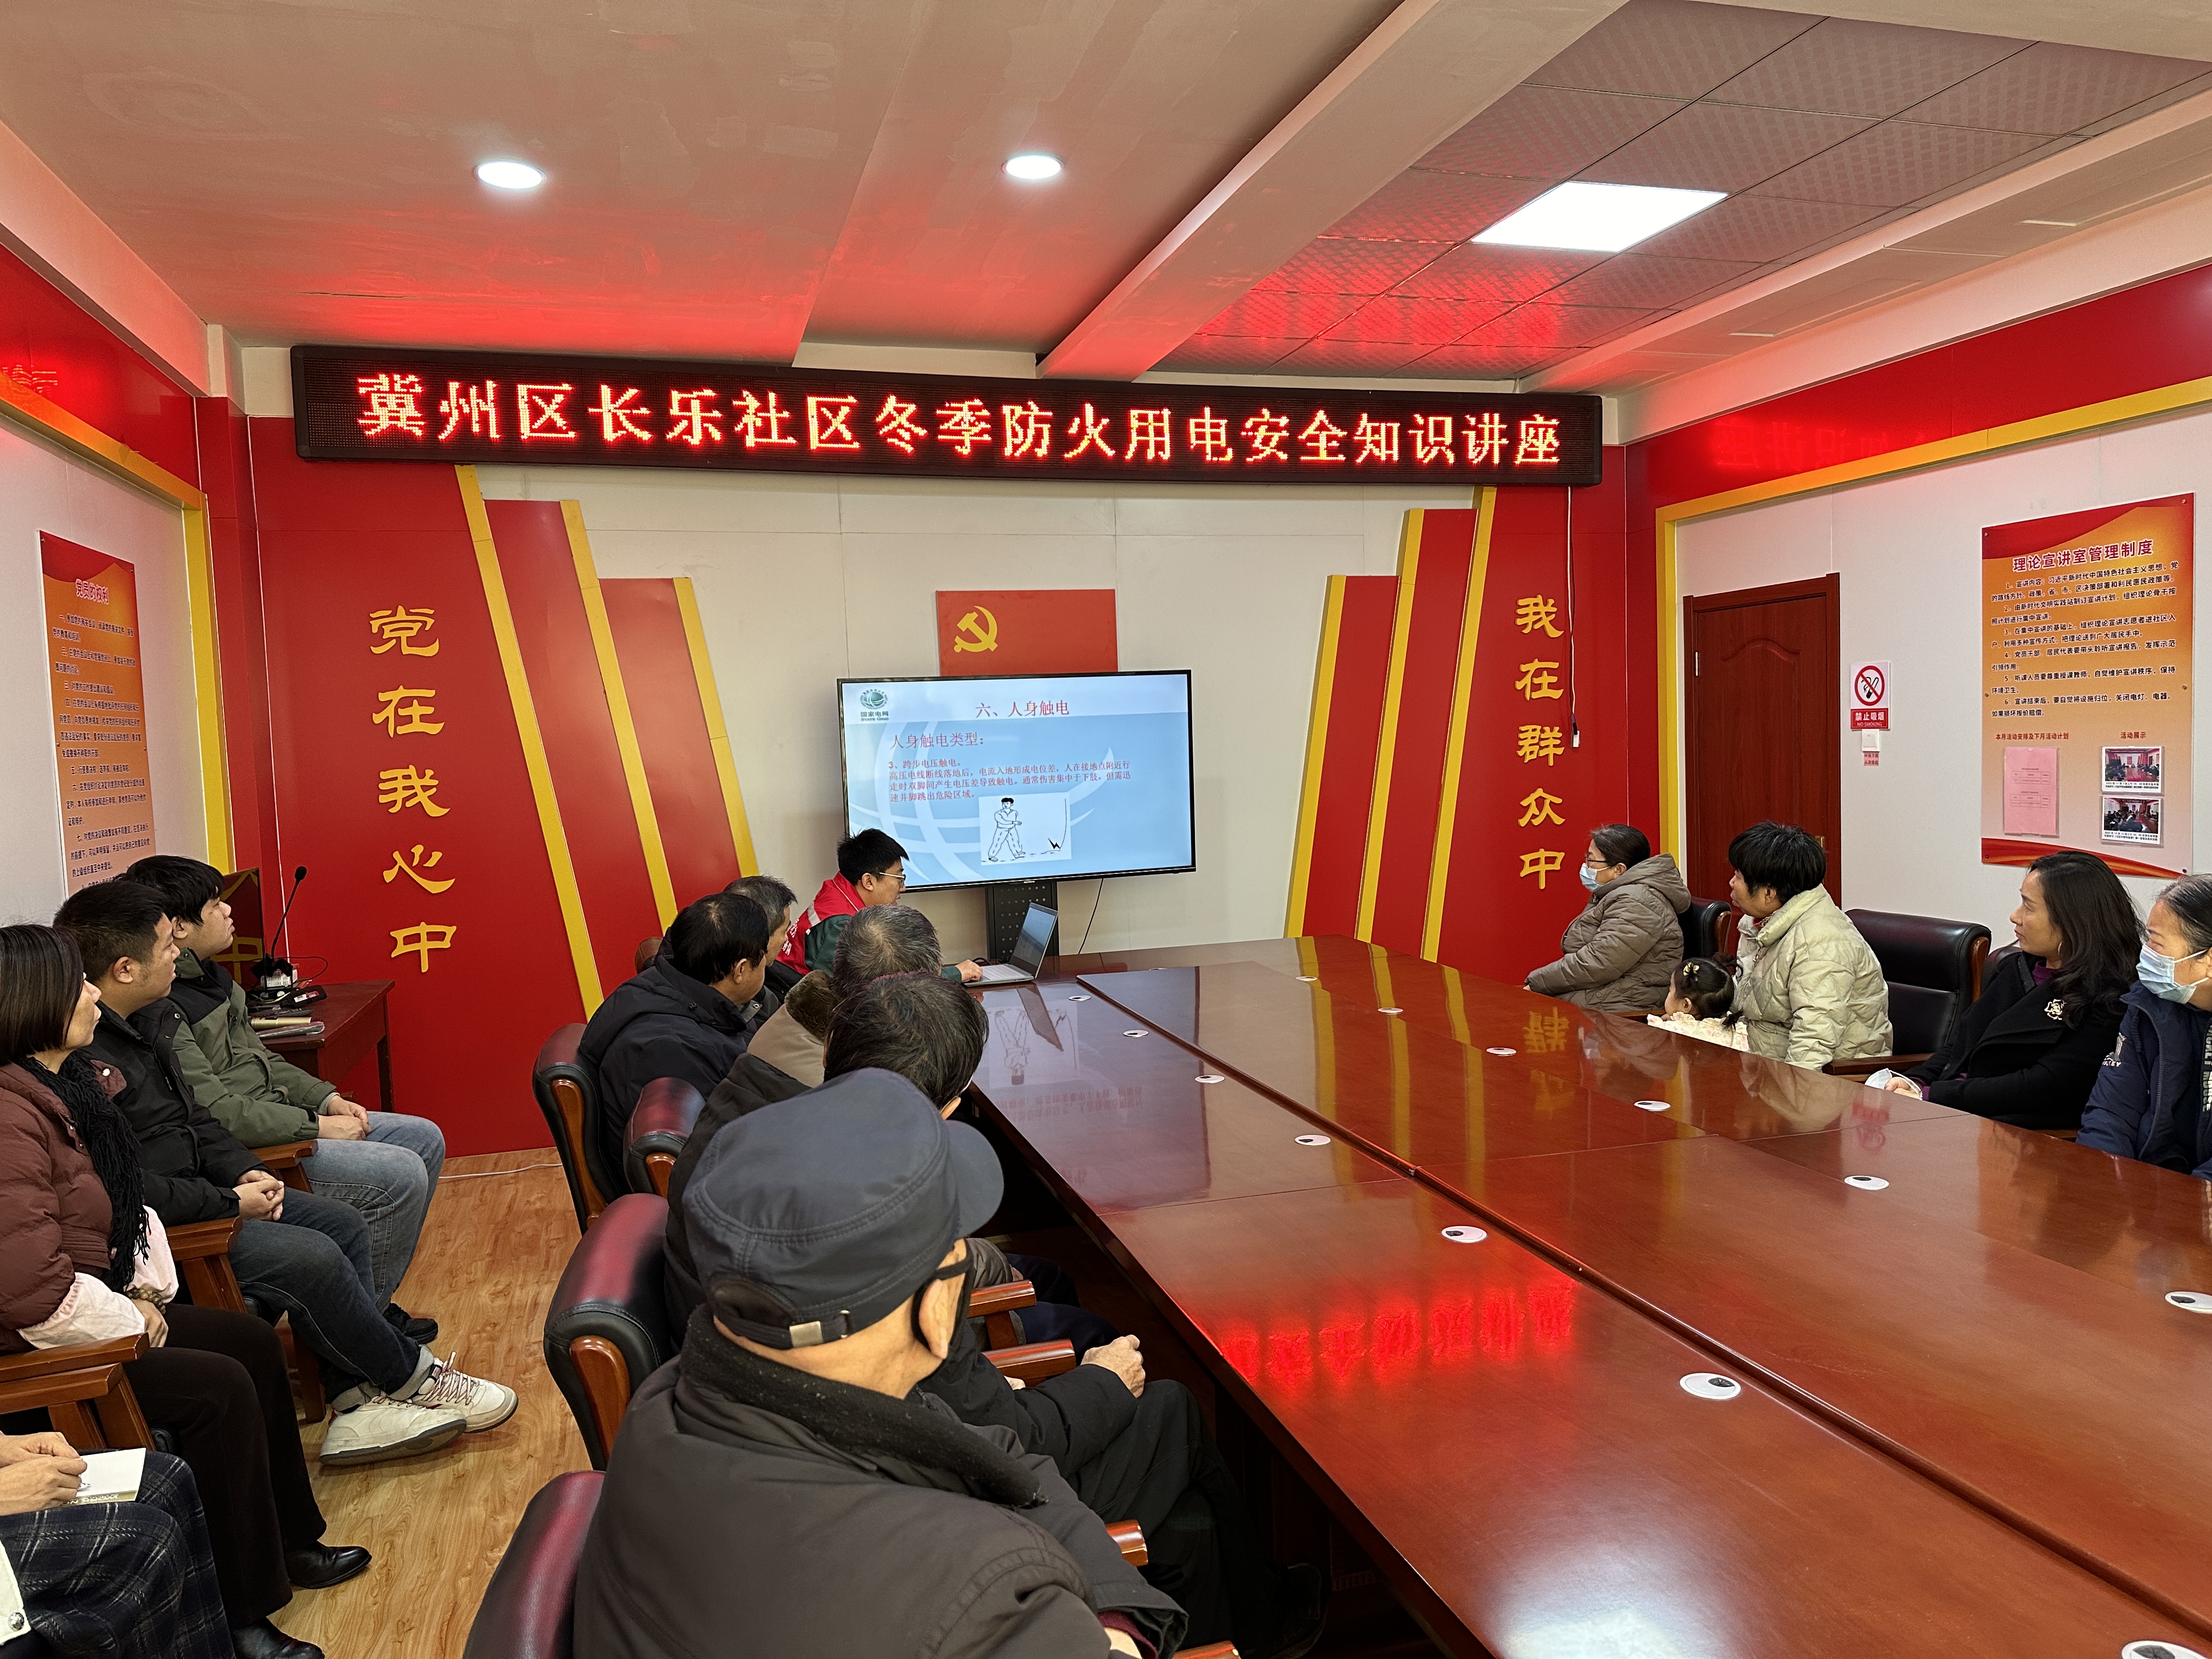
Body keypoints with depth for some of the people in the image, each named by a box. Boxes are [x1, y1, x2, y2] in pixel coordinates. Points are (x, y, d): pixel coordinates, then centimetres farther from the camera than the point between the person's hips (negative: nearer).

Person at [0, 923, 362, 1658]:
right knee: (219, 1389, -16)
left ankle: (287, 1541, 22)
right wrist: (134, 1324, -16)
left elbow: (127, 1204, 15)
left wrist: (151, 1292, 3)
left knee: (252, 1340, 7)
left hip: (108, 1307, 10)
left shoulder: (66, 1083, 5)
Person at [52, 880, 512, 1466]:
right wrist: (230, 1201, -18)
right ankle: (409, 1377, 3)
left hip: (195, 1189, 11)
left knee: (342, 1224, 5)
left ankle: (356, 1401, 4)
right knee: (311, 1259, -20)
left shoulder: (143, 1020, 6)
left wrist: (244, 1171, 1)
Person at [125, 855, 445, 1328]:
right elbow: (215, 1111, -25)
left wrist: (327, 1098, 7)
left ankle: (373, 1302, 16)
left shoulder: (207, 975, 11)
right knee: (401, 1176, -20)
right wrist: (317, 1126, -18)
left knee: (425, 1139, 10)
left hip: (277, 1117, 11)